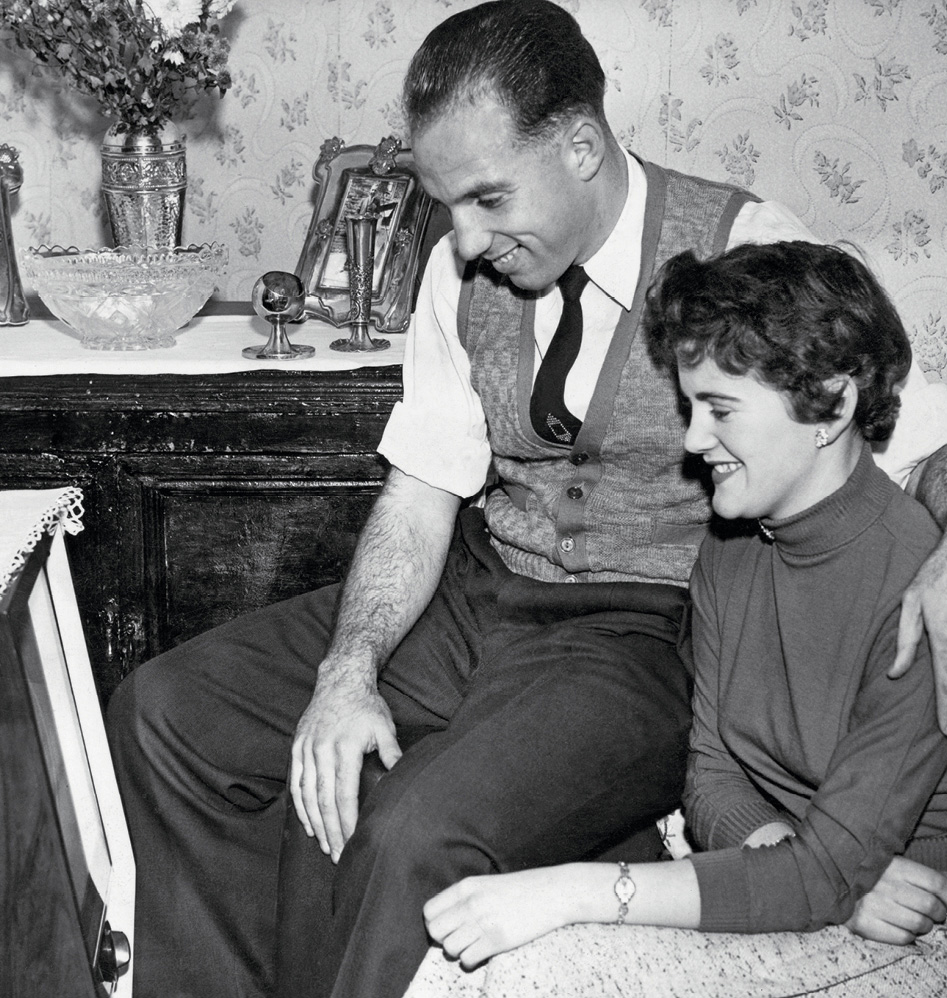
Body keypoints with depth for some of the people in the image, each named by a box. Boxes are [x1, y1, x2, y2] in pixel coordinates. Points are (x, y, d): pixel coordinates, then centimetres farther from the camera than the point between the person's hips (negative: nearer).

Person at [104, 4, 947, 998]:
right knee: (166, 709, -3)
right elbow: (419, 496, 3)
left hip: (645, 641, -6)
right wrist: (348, 672, -13)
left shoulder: (743, 251, -12)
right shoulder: (461, 270, 4)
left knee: (412, 834, -31)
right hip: (476, 600, 6)